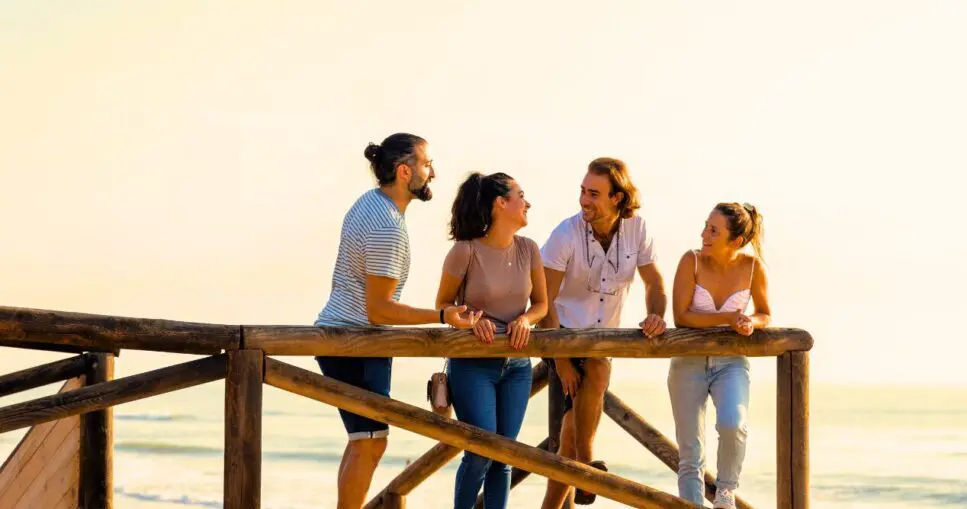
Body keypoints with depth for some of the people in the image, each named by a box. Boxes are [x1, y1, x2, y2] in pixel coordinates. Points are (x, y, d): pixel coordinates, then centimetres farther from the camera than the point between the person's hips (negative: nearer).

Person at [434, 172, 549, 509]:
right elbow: (443, 305, -3)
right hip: (473, 364, -5)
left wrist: (526, 319, -12)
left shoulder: (528, 249, 0)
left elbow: (541, 303, 10)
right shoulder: (465, 250, -13)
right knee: (482, 452, -12)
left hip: (516, 366, 5)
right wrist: (471, 319, -22)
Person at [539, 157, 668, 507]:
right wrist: (560, 358, -22)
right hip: (562, 334, -3)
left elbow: (654, 282, 0)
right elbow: (544, 300, -17)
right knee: (598, 370, -27)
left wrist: (655, 315, -23)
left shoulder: (636, 229, -8)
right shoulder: (567, 234, -18)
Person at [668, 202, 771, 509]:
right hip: (689, 361, 0)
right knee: (690, 455, 1)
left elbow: (764, 314, 3)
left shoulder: (752, 267, -10)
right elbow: (681, 316, -17)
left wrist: (751, 323, -20)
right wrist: (729, 317, -26)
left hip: (731, 362, 0)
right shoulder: (692, 261, -13)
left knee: (733, 424, -28)